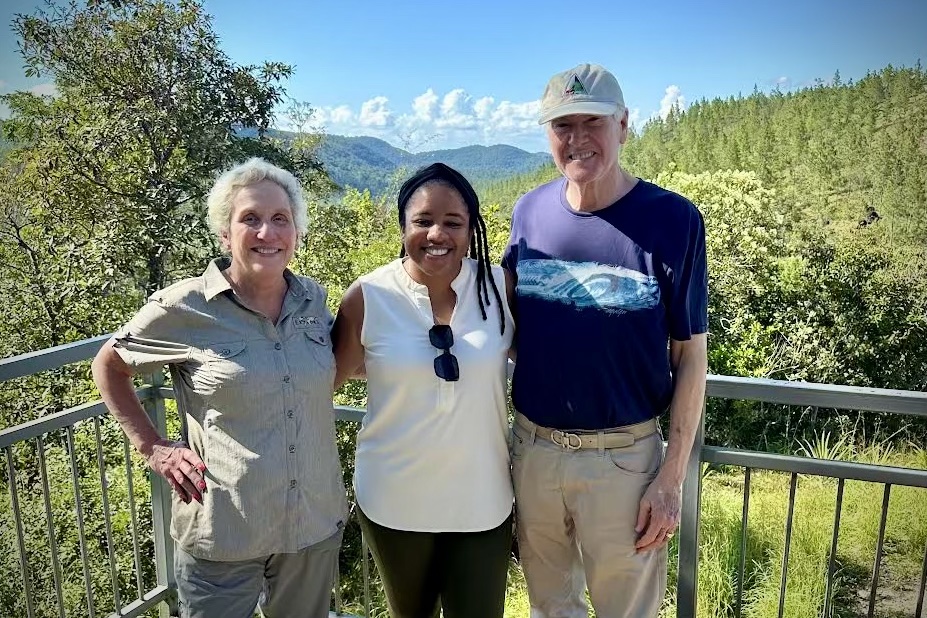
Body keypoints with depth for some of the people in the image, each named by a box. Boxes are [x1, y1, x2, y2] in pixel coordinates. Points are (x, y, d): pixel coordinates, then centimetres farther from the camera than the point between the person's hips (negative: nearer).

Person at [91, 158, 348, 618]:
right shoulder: (183, 307, -12)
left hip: (316, 525, 4)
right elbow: (108, 367, 3)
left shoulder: (313, 299, -1)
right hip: (222, 531, -4)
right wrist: (152, 447, -3)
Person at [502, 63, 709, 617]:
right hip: (532, 446, 3)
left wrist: (671, 478, -9)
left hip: (624, 456, -3)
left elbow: (690, 355, -7)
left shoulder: (672, 220, -11)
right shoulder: (528, 211, -1)